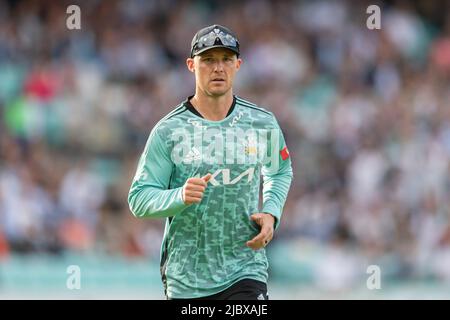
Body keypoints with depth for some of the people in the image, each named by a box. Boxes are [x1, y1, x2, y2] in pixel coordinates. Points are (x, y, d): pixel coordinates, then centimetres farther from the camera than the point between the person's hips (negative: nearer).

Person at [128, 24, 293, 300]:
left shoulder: (263, 124, 3)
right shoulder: (168, 131, -4)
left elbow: (280, 172, 23)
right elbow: (139, 199, -6)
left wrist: (270, 213, 4)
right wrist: (180, 196, -25)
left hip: (245, 272, 0)